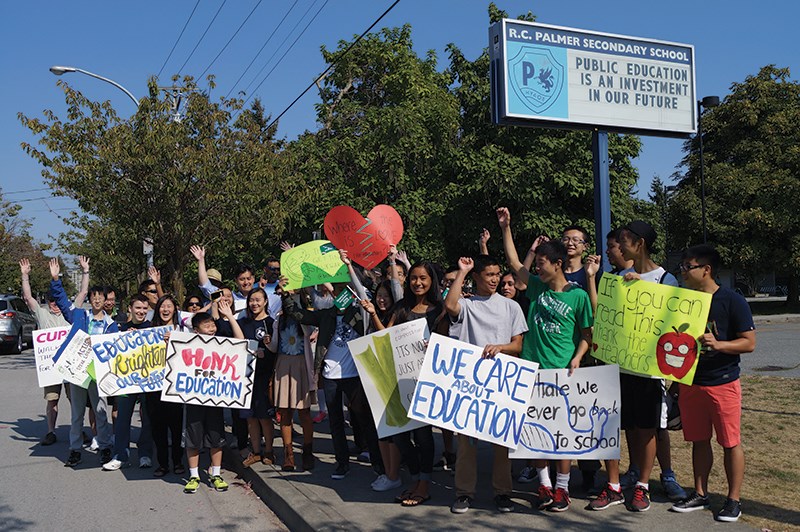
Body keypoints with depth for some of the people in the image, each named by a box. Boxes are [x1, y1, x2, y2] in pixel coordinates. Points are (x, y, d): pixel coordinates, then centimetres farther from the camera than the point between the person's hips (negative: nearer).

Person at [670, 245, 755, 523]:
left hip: (723, 383, -5)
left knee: (730, 442, 4)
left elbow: (749, 343, -10)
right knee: (699, 440, 13)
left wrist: (717, 344, -25)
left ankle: (733, 500, 15)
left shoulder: (732, 301, -9)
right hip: (690, 382, 5)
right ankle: (700, 494, 24)